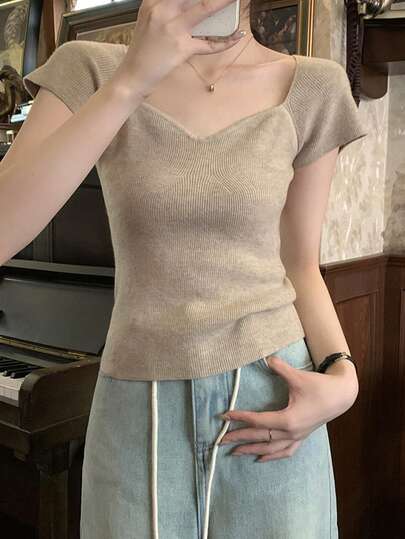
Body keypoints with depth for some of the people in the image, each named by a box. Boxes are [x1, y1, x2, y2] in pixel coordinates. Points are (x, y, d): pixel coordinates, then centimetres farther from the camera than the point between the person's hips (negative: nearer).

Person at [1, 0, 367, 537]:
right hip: (138, 411, 0)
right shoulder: (92, 70, -4)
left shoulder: (314, 87, -2)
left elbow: (300, 267, 5)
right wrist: (130, 81, -24)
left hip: (273, 399, 1)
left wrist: (342, 378, -11)